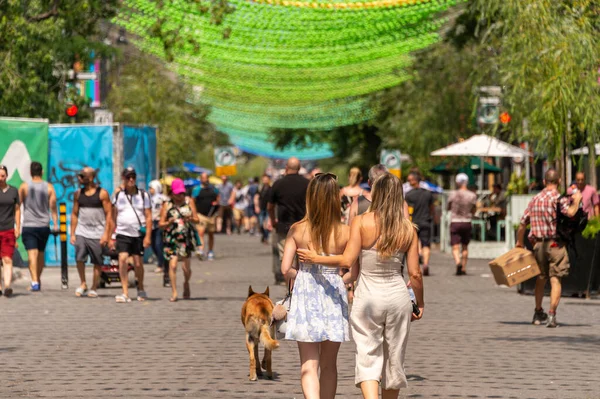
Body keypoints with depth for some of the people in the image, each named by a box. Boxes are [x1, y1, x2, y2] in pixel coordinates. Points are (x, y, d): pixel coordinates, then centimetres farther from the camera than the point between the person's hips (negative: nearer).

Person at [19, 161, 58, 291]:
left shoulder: (24, 186, -3)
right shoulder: (49, 187, 1)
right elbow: (53, 206, -4)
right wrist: (55, 224, -3)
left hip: (29, 226, -3)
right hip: (44, 226, 3)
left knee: (32, 253, -10)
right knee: (41, 254, 18)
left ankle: (35, 282, -23)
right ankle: (38, 280, 29)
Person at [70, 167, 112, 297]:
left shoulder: (102, 193, -3)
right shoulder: (78, 193, 10)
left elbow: (108, 214, -4)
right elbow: (74, 214, 14)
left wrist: (106, 234, -11)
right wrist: (72, 234, 9)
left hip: (97, 233, -3)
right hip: (81, 232, 3)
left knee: (97, 262, 1)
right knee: (79, 258, -13)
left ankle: (94, 289, 11)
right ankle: (83, 284, 4)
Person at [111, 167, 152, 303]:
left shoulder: (143, 195, 4)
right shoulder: (118, 195, 7)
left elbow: (148, 217, 1)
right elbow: (113, 217, 10)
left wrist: (148, 236, -7)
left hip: (139, 234, 0)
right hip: (122, 234, 0)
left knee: (138, 263, 4)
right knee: (122, 259, -16)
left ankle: (141, 289, 28)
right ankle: (125, 293, -17)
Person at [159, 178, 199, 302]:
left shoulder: (189, 202, 6)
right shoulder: (167, 205, 2)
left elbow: (197, 219, 5)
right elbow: (161, 224, 3)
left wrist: (191, 219, -17)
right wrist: (169, 223, -18)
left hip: (187, 237, 1)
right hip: (172, 238, -1)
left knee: (187, 267, 5)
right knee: (172, 265, -12)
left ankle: (186, 283, 36)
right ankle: (174, 292, -5)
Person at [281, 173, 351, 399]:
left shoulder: (297, 230, -6)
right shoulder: (344, 232, -8)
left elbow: (285, 269, -7)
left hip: (305, 295, -1)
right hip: (333, 296, 1)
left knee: (309, 364, 0)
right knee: (329, 365, 16)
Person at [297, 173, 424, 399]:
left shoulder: (362, 222, -8)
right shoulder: (408, 229, -1)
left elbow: (347, 261, -14)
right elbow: (415, 273, 0)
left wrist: (315, 258, 0)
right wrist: (419, 303, 15)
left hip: (368, 297, -2)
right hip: (398, 296, 2)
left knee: (367, 358, -1)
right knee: (394, 359, 16)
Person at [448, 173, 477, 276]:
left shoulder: (453, 194, -7)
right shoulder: (472, 195, -4)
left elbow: (448, 207, 6)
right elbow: (473, 210, 1)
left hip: (455, 222, -2)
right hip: (467, 222, 2)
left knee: (455, 247, -3)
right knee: (465, 246, 16)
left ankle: (458, 262, -30)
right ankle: (463, 268, 18)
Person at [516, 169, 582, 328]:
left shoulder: (534, 200, 10)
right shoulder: (558, 198, -9)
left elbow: (522, 224, 13)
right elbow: (570, 212, -29)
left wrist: (519, 242, 26)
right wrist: (576, 200, -9)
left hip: (538, 244, 5)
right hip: (555, 243, -5)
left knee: (541, 278, 20)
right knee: (555, 280, -3)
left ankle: (538, 313, 31)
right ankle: (552, 315, -13)